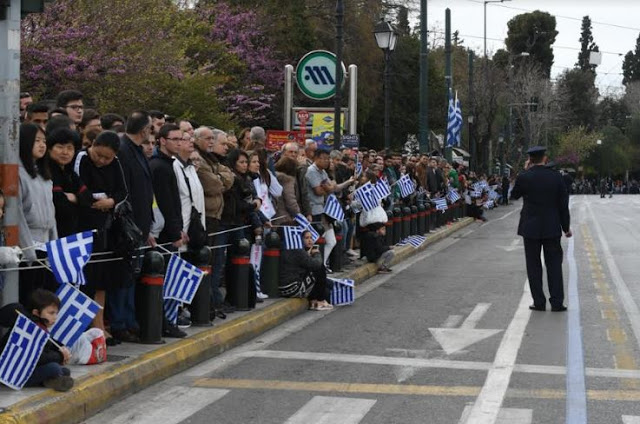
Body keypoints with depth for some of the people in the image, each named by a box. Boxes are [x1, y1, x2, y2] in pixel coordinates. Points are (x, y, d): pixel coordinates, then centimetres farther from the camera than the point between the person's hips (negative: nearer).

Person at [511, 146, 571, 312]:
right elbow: (563, 203, -1)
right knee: (554, 264, 7)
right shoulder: (556, 176, -5)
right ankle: (557, 303, 5)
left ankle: (539, 302, 7)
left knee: (534, 266, 7)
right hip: (552, 228, 1)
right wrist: (566, 227, 9)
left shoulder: (524, 177, -10)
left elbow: (514, 195, 9)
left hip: (531, 228, -1)